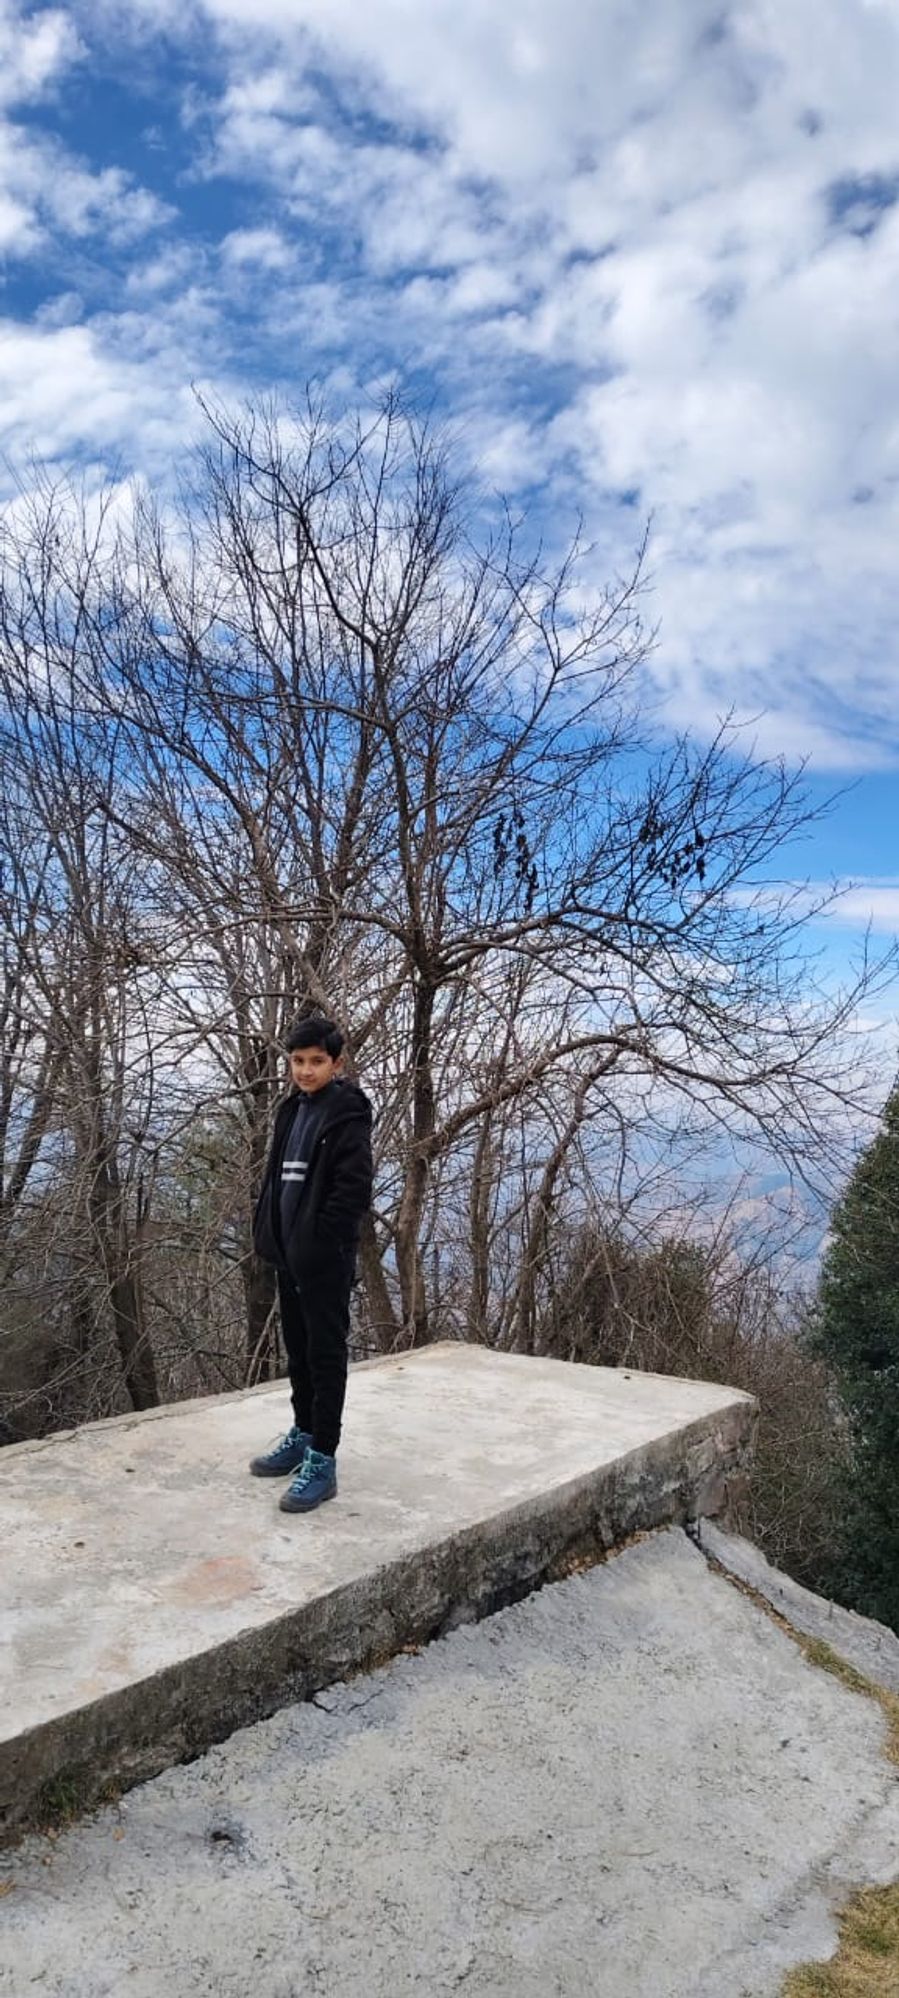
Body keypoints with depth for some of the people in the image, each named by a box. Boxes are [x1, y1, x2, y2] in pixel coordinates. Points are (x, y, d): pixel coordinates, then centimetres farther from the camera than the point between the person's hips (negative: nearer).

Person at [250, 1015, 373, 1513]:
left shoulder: (348, 1115, -13)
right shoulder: (291, 1109, 11)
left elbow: (354, 1190, -18)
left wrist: (318, 1242, -18)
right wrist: (269, 1232, 8)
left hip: (325, 1260, -8)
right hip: (289, 1255, 8)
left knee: (326, 1355, 0)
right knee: (297, 1350, 18)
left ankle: (322, 1460, 7)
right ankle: (303, 1434, 33)